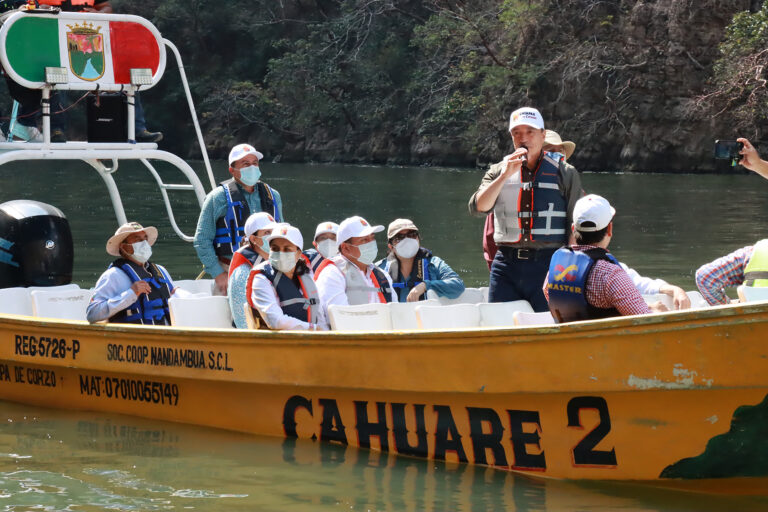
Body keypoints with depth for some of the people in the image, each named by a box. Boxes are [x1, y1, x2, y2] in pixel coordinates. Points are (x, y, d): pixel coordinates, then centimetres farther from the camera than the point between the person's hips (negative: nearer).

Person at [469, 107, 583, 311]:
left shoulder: (564, 172, 7)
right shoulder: (499, 171, 13)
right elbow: (478, 207, -2)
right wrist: (505, 175, -11)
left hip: (549, 264, -2)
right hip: (506, 266, 2)